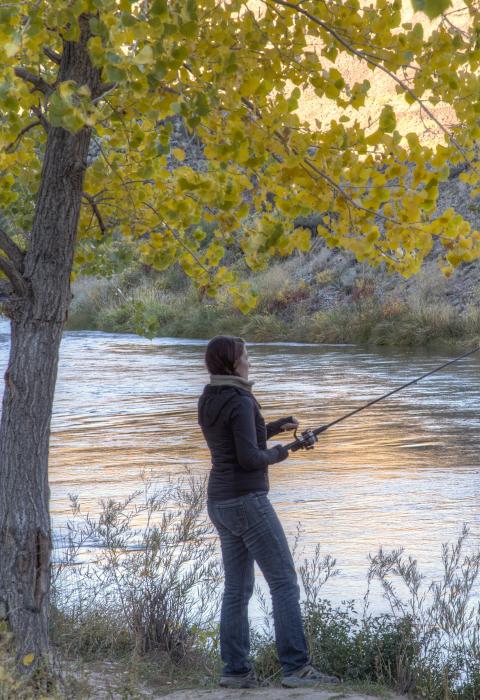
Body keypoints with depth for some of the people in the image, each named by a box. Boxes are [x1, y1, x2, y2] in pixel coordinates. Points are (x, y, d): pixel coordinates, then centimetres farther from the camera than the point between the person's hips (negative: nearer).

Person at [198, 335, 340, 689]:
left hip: (222, 503, 9)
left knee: (238, 587, 12)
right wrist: (277, 454, -1)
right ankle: (297, 668, -8)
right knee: (285, 582, -6)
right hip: (247, 502, -9)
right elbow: (250, 459, -21)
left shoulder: (208, 401, 11)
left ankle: (236, 670, 9)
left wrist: (274, 427, 18)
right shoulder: (240, 402, -17)